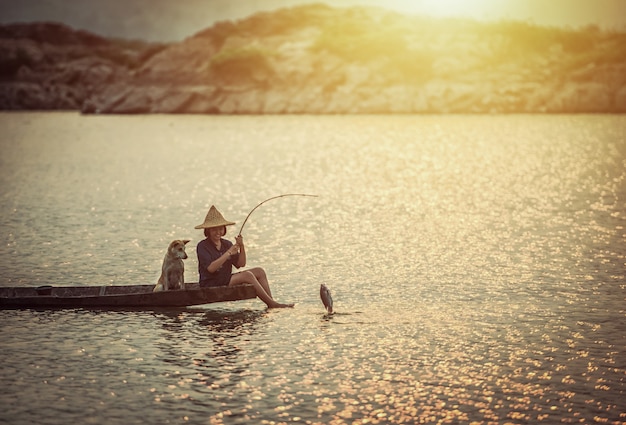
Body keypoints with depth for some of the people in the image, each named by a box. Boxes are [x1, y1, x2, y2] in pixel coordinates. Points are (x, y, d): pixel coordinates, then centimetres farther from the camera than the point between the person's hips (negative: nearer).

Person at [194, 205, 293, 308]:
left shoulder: (227, 244, 12)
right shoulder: (202, 246, -8)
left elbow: (241, 264, 5)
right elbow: (211, 268, -23)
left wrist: (242, 247, -11)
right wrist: (228, 253, -21)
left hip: (226, 280, 8)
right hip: (211, 285, -8)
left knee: (259, 271, -5)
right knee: (247, 275, -24)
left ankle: (271, 302, -17)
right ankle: (272, 304, -23)